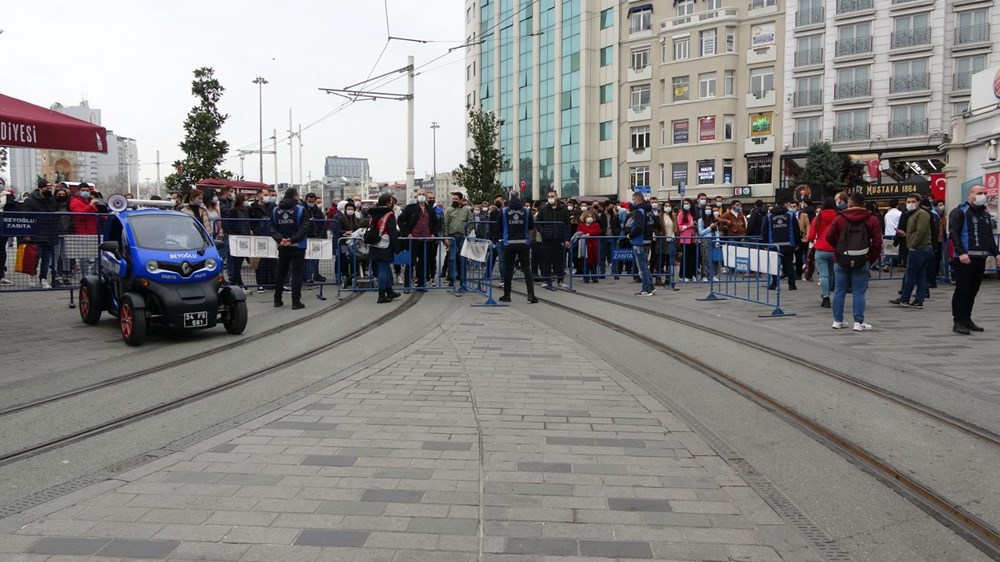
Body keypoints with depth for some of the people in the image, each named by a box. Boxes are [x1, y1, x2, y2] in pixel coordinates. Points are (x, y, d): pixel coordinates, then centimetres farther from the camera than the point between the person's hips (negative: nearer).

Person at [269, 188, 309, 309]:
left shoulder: (275, 210, 5)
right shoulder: (301, 210, -8)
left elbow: (272, 228, -1)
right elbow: (304, 228, -16)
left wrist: (280, 239, -11)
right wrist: (292, 239, -18)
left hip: (282, 247, 4)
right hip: (297, 246, -4)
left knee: (281, 273, 15)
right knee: (297, 273, -1)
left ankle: (277, 300, 21)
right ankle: (296, 301, -3)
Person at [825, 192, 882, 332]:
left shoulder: (840, 218, 2)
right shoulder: (871, 219, 1)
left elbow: (829, 237, -3)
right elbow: (877, 241, -5)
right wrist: (873, 257, 6)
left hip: (841, 260, 1)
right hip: (861, 261, -1)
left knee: (839, 291, 8)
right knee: (859, 292, 2)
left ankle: (838, 321, 13)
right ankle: (859, 322, 0)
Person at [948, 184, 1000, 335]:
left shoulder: (985, 213, 18)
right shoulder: (959, 212, -5)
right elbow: (953, 233, -13)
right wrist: (961, 253, -22)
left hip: (981, 258, 7)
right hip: (964, 258, -7)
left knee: (973, 290, 9)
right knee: (962, 290, -5)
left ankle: (967, 319, 18)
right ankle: (958, 322, -1)